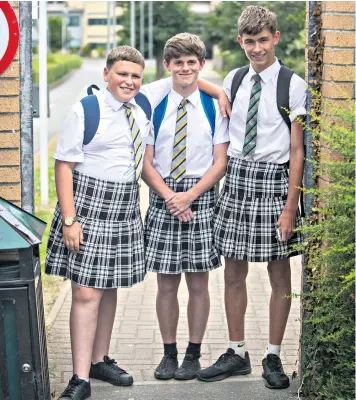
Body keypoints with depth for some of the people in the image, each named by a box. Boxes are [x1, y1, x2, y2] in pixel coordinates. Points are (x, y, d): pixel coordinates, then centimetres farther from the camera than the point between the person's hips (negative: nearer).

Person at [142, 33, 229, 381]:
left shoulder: (214, 107, 2)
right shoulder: (154, 107, 3)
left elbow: (220, 163, 0)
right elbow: (146, 164, 1)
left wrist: (189, 196, -12)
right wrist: (170, 196, -13)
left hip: (201, 198, 0)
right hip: (162, 199, 1)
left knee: (198, 283, 5)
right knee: (166, 284, 6)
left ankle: (193, 354, 17)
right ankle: (169, 354, 18)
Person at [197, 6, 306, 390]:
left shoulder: (293, 85, -6)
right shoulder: (233, 80, 8)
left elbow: (297, 151, -7)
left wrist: (290, 206, -10)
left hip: (274, 178, -4)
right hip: (236, 176, 4)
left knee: (280, 273, 5)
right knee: (233, 271, 9)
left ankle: (272, 358, 18)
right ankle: (237, 353, 23)